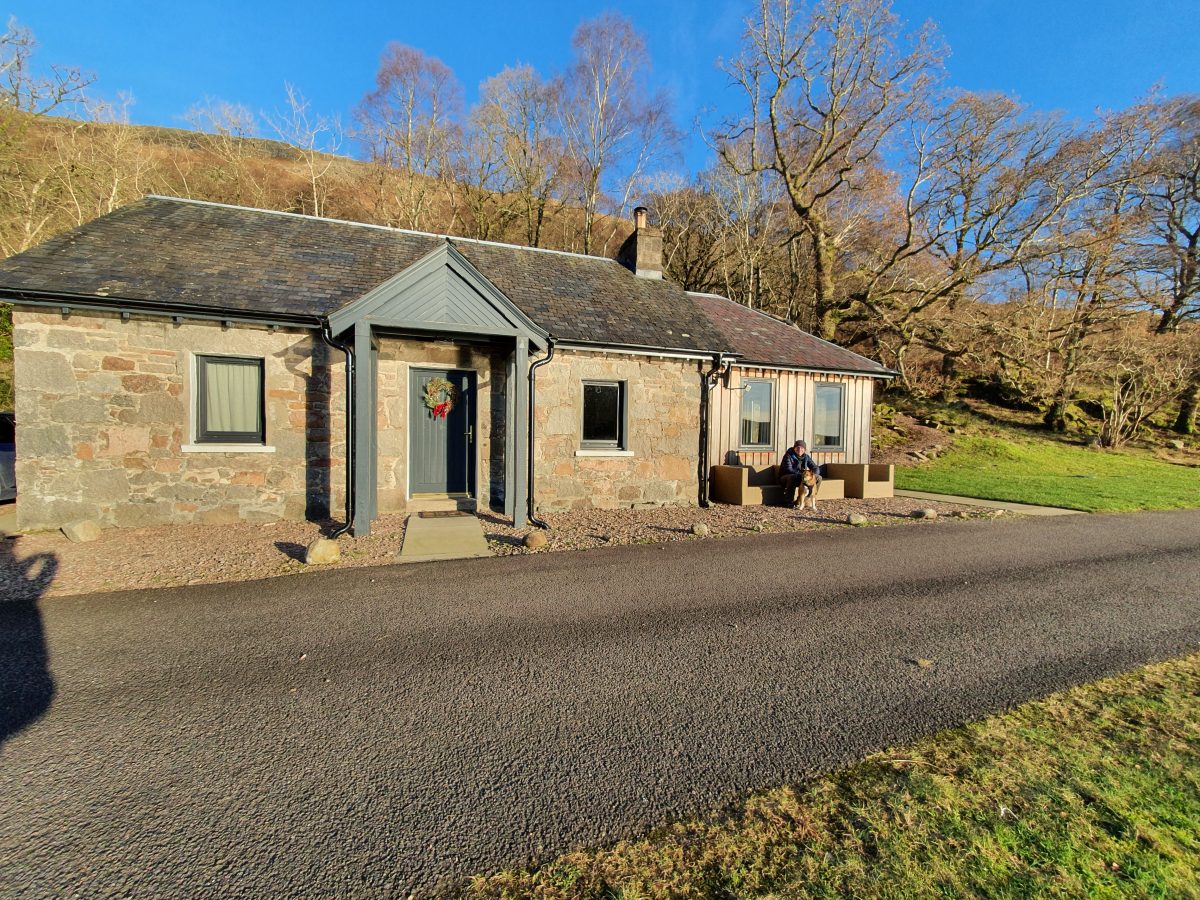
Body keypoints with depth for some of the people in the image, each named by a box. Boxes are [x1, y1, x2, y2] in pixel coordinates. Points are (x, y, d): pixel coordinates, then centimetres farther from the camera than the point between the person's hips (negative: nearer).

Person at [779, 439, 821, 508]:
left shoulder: (806, 457, 1)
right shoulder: (788, 455, -17)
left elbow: (816, 468, -1)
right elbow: (789, 470, -30)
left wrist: (813, 473, -25)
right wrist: (802, 474, -41)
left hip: (801, 478, 6)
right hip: (785, 478, -6)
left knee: (818, 478, -8)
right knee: (792, 477, -40)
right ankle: (788, 502, -28)